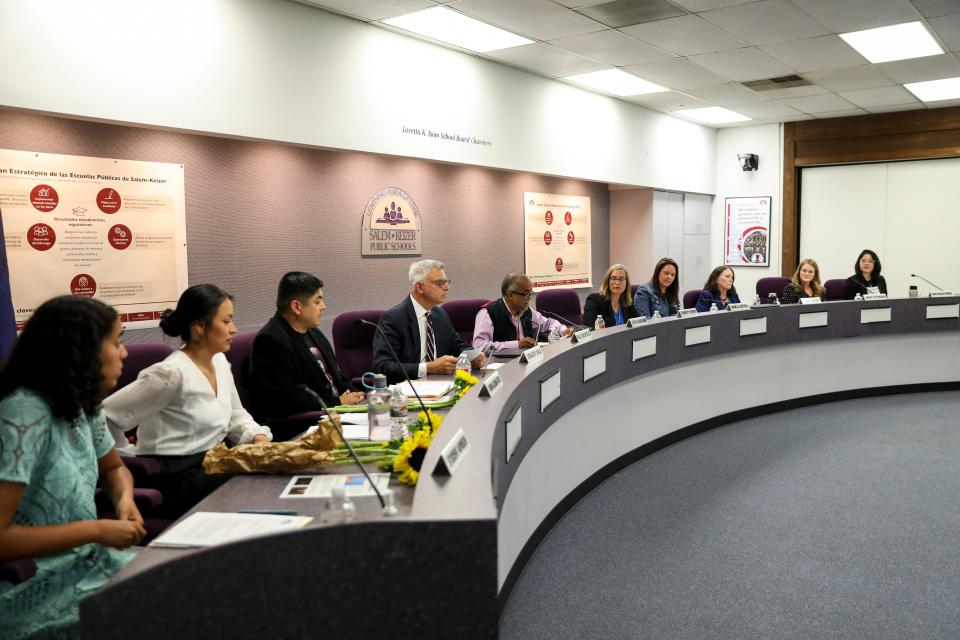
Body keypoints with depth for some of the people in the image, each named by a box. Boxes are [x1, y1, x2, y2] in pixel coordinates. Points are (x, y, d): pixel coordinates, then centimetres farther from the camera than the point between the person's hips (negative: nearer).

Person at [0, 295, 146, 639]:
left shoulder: (83, 405, -1)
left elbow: (113, 469, 16)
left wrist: (125, 500, -5)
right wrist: (97, 530, -21)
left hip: (85, 561, 7)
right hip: (37, 590, -7)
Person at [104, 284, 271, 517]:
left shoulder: (220, 362, 6)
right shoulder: (172, 373, -20)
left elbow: (235, 415, 17)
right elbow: (104, 416, -19)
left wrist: (259, 437, -2)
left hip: (214, 462, 8)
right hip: (176, 477, -8)